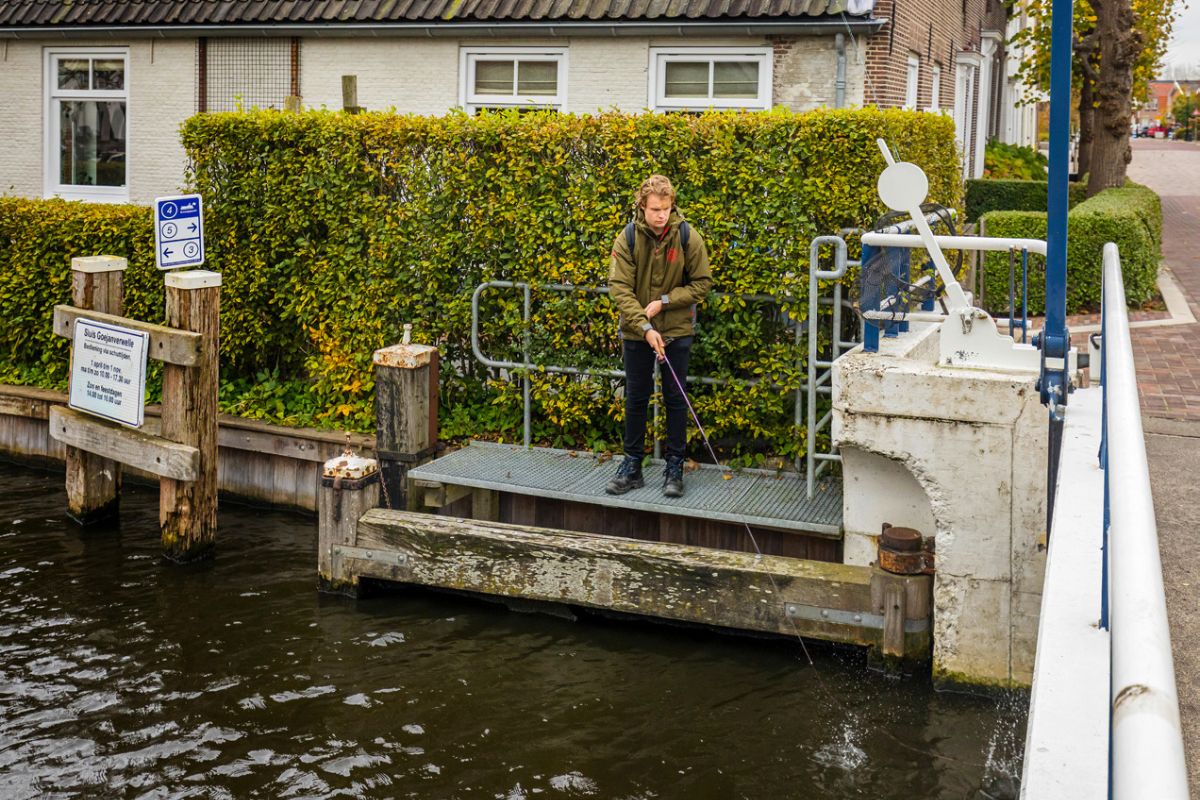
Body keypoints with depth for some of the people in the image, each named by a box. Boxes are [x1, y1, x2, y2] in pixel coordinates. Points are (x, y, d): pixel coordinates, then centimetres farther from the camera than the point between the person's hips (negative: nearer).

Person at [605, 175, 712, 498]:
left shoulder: (688, 238, -10)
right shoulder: (627, 239, -10)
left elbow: (702, 283, -4)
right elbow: (620, 289, -14)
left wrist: (664, 301, -16)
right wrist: (645, 327, -23)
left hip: (677, 330, 0)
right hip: (636, 332, 1)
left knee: (675, 399, 5)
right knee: (635, 398, 8)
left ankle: (675, 468, 15)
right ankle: (632, 466, 18)